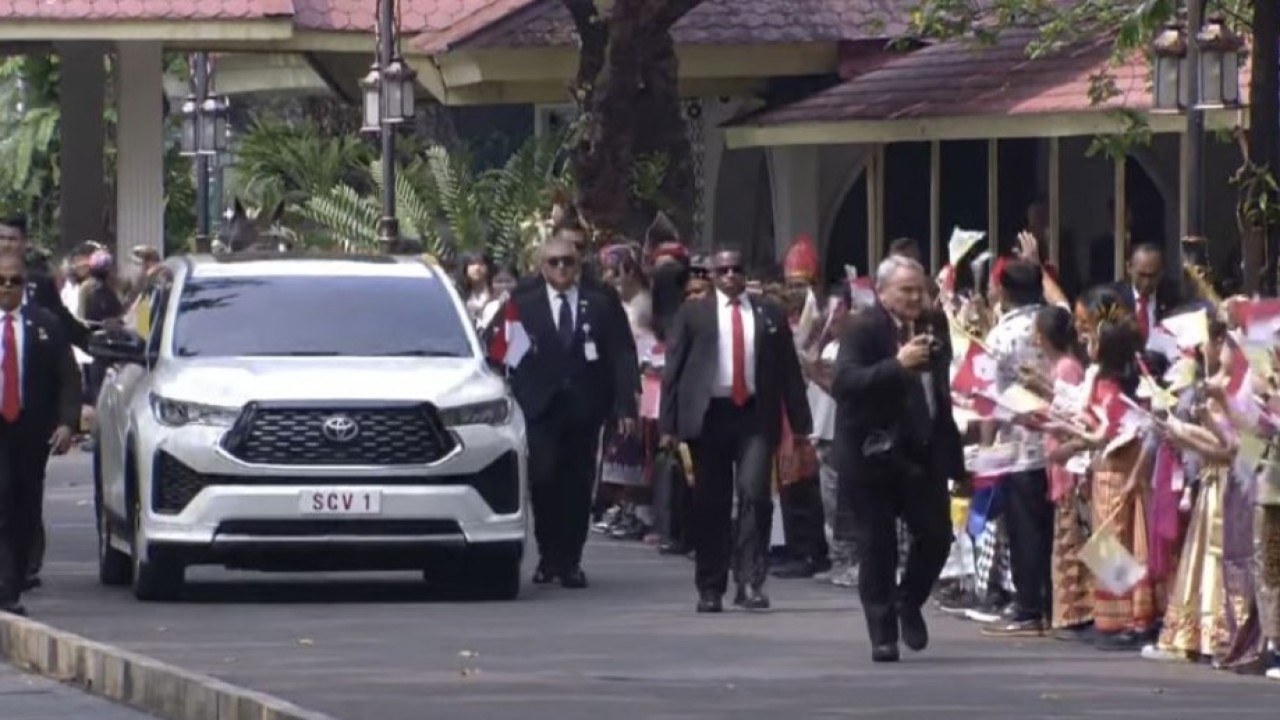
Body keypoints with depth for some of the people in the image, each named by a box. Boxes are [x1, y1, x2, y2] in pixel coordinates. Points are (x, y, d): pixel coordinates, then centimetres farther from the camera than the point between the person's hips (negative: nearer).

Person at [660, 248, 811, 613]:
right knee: (710, 504, 4)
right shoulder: (693, 313, 8)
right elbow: (673, 369, 4)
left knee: (755, 494, -14)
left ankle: (751, 582, -10)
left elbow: (789, 370, 9)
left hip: (755, 417, 0)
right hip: (709, 415, 0)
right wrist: (668, 425, -3)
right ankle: (710, 589, 12)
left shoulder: (770, 315, 10)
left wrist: (800, 424, 5)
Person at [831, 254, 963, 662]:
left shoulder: (933, 325, 7)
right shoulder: (862, 329, -12)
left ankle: (910, 603, 27)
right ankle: (883, 635, 8)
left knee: (937, 535, 1)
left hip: (922, 452, 5)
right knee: (877, 547, 0)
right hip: (874, 453, -5)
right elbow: (844, 382, -26)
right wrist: (898, 364, -35)